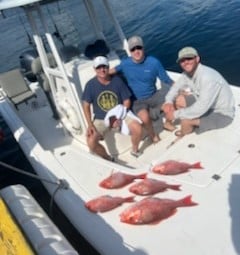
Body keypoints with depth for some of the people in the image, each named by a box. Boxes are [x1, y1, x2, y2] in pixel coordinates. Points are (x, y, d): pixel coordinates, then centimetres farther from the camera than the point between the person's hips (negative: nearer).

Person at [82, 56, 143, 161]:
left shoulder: (117, 80, -8)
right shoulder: (90, 84, -9)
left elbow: (127, 101, -4)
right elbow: (86, 105, -4)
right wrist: (90, 124, -14)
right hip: (100, 119, 0)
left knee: (137, 128, -25)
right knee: (91, 142, -23)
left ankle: (135, 150, 8)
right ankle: (108, 158, 7)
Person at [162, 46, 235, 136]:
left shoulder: (208, 77, -33)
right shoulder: (187, 73, -8)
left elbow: (201, 108, -36)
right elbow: (175, 88, 6)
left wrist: (176, 114, -27)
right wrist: (168, 102, -16)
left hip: (222, 114, -8)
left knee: (185, 121, -25)